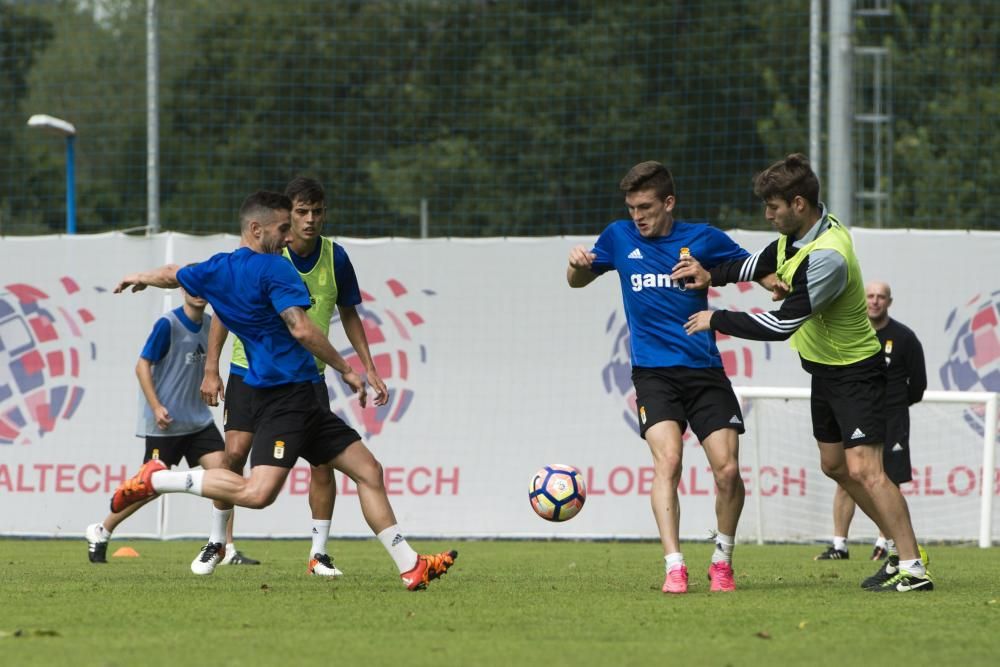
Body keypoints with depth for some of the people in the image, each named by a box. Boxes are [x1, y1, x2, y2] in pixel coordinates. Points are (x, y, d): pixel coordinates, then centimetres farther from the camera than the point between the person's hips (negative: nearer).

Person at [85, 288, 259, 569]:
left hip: (199, 419, 6)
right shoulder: (168, 325, -14)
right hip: (166, 423, -6)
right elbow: (143, 366, -13)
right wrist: (156, 407, -19)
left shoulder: (208, 324, 8)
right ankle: (100, 532, 18)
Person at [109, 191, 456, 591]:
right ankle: (157, 479, -10)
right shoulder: (273, 269, -11)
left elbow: (172, 275, 33)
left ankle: (409, 566, 8)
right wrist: (346, 370, -11)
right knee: (258, 492, -22)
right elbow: (301, 330, -21)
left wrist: (140, 278, 56)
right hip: (285, 395, -10)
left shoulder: (217, 270, 14)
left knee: (368, 469, 9)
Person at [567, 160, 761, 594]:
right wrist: (577, 263, -2)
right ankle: (674, 567, -22)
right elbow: (578, 281, 21)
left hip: (705, 370, 0)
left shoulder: (703, 239, 3)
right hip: (653, 373, 0)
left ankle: (722, 561, 14)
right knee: (667, 460, -22)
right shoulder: (619, 237, 8)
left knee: (727, 469, -8)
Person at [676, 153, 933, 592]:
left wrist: (716, 320, -22)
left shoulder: (828, 257, -32)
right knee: (834, 465, 17)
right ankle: (901, 550, 27)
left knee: (863, 469, -18)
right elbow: (763, 263, 20)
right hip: (823, 368, 10)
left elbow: (781, 325, -33)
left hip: (854, 371, -10)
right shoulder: (795, 233, -3)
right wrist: (713, 275, 4)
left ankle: (913, 569, -15)